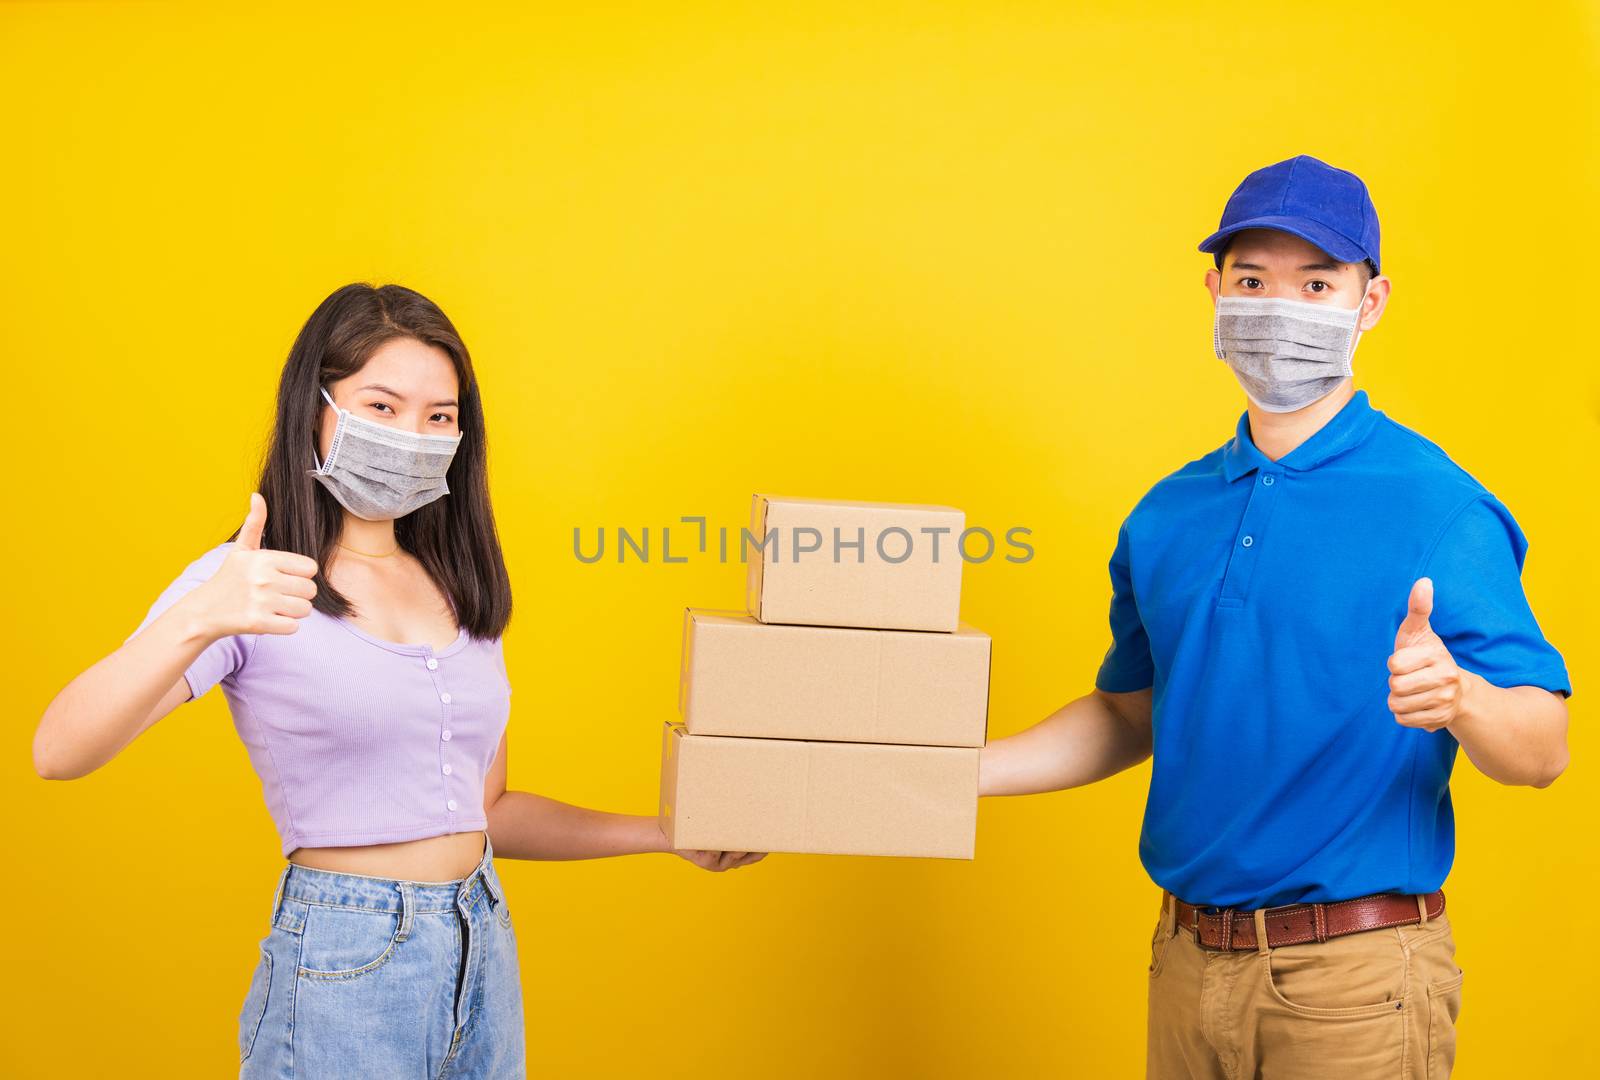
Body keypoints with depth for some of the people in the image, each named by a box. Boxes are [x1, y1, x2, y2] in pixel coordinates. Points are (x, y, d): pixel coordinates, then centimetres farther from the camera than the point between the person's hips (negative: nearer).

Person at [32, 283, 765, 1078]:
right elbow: (58, 752, -21)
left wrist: (663, 834, 11)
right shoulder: (249, 583, -8)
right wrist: (197, 622, -36)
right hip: (342, 971, -6)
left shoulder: (461, 588, 12)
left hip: (484, 952, 6)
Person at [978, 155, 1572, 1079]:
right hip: (1188, 959, 5)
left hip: (1354, 974, -5)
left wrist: (1459, 698, -34)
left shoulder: (1435, 505, -10)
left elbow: (1543, 748, -13)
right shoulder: (1168, 515, 8)